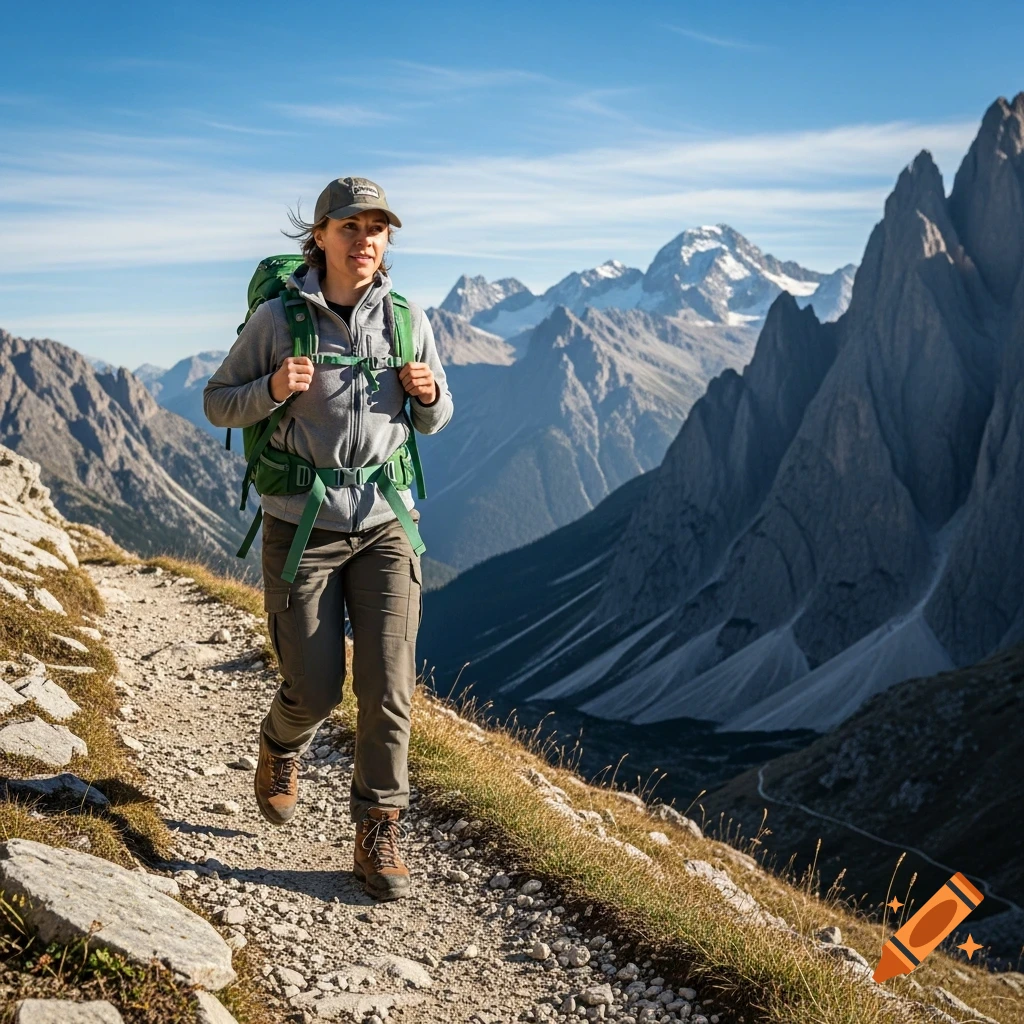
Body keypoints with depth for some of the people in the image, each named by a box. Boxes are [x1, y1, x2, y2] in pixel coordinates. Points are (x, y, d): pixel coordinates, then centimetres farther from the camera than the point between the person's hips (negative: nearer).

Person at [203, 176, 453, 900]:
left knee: (389, 688, -5)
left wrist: (428, 394, -10)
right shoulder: (278, 319, -5)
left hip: (386, 523, 2)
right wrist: (272, 390, -17)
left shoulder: (407, 319, 2)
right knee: (315, 691, 2)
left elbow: (435, 420, 13)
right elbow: (218, 403, 2)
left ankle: (378, 835, 10)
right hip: (302, 525, -2)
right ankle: (282, 748, 39)